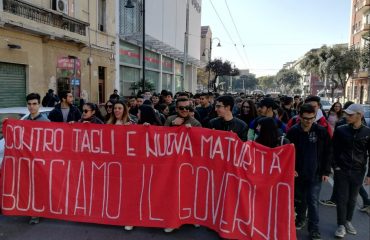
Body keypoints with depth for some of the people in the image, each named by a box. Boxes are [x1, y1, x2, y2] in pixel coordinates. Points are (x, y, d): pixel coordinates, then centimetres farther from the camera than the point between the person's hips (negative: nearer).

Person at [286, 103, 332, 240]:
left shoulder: (321, 131, -9)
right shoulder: (293, 131, -8)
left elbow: (327, 152, -2)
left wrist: (326, 171, -3)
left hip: (316, 174, -1)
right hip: (298, 172, 2)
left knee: (313, 201, 1)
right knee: (299, 198, 17)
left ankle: (314, 228, 14)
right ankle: (300, 219, 39)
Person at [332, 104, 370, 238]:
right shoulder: (341, 130, -5)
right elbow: (334, 149, 2)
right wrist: (335, 166, -4)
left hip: (358, 172, 1)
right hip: (341, 171, -1)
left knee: (352, 199, 14)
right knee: (342, 198, 3)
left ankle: (348, 221, 33)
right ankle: (341, 225, 15)